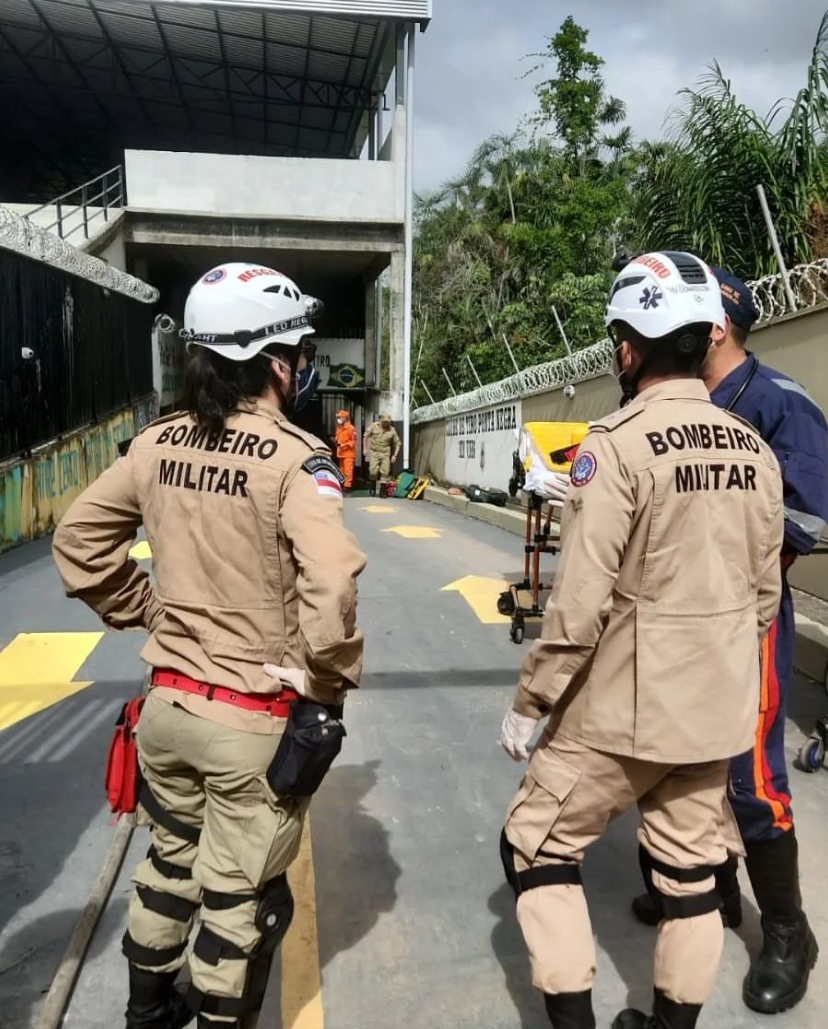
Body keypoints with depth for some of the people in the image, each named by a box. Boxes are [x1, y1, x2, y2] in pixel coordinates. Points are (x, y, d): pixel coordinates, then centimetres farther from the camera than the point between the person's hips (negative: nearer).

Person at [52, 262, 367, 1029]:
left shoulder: (158, 442, 0)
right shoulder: (294, 457, -19)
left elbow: (78, 540, 7)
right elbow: (330, 585, -31)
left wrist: (143, 611, 12)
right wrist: (330, 681, -16)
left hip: (168, 702, 7)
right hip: (256, 720, -6)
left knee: (170, 861, 29)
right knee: (241, 899, 16)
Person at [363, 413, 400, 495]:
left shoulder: (392, 430, -3)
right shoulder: (374, 426, -3)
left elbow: (397, 443, 3)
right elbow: (366, 436, 7)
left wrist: (394, 455, -4)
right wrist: (365, 448, 4)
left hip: (385, 454, 1)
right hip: (374, 452, 0)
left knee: (385, 472, -3)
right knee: (373, 471, -7)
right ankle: (373, 488, 17)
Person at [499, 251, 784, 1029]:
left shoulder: (618, 443, -18)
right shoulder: (754, 450, 2)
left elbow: (579, 601, -21)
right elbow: (764, 592, 8)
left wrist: (528, 704, -9)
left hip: (623, 708, -6)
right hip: (718, 709, 7)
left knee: (535, 845, 13)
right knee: (689, 871, 20)